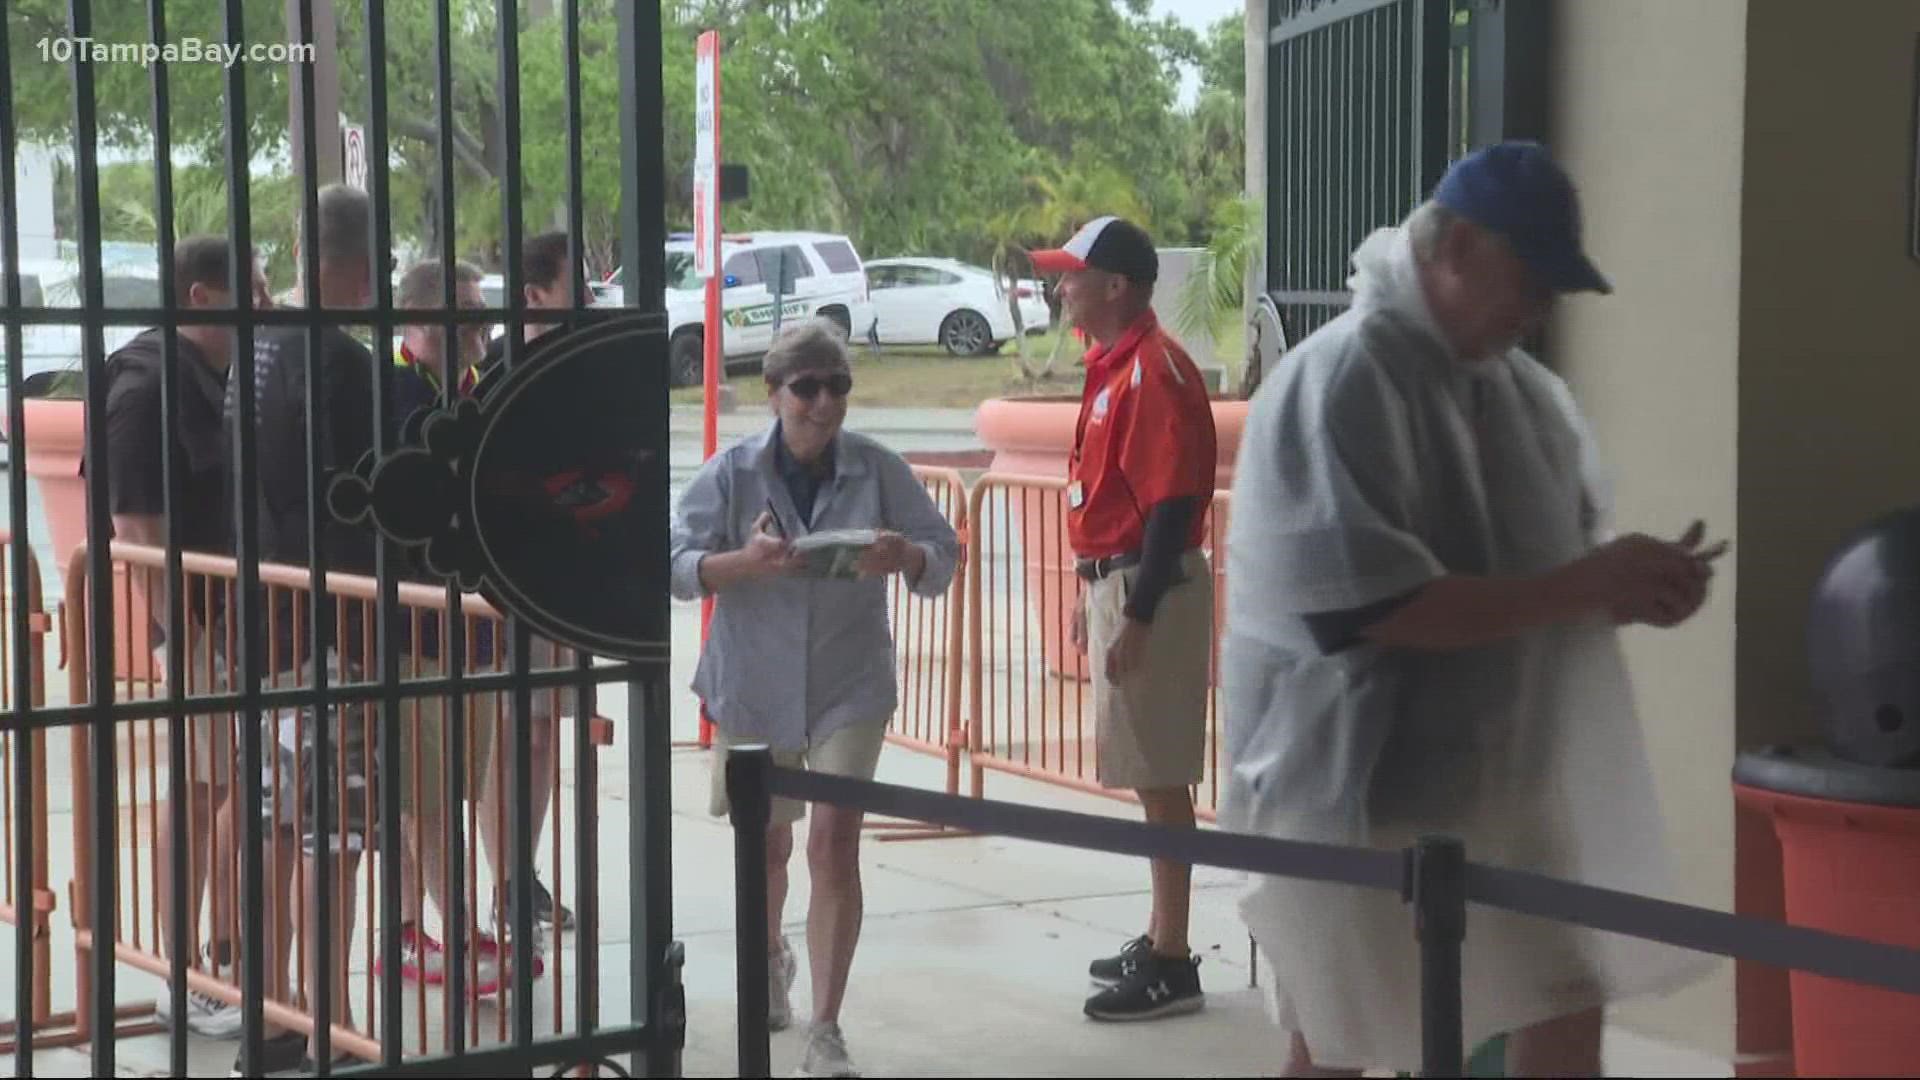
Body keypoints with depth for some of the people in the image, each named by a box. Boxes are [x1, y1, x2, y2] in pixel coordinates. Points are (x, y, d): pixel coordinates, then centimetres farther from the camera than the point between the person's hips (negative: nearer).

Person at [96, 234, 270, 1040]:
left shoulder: (225, 379, 12)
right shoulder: (148, 386, -15)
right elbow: (135, 524, -20)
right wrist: (186, 635, -22)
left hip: (247, 613, 9)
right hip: (194, 619, -9)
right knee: (199, 790, -2)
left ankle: (228, 956, 26)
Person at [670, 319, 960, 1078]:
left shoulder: (878, 470, -6)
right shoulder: (732, 473, -7)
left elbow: (944, 555, -2)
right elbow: (675, 563, -11)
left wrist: (906, 557, -25)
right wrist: (744, 562, -30)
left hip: (848, 686, -1)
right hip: (755, 686, 1)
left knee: (835, 840, -13)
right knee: (766, 844, 18)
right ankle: (771, 959, 51)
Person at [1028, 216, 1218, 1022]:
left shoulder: (1154, 373, -18)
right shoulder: (1112, 366, 14)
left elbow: (1172, 505, -22)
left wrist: (1137, 617, -23)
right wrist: (1092, 597, 23)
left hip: (1151, 590, -10)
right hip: (1114, 583, 10)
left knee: (1159, 776, -5)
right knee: (1148, 774, 15)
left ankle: (1172, 966, 0)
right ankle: (1161, 940, 25)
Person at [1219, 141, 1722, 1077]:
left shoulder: (1525, 390, 7)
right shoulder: (1341, 383, -16)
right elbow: (1367, 606, -25)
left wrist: (1632, 588, -6)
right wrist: (1584, 587, -23)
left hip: (1510, 781, 7)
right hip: (1363, 790, -7)